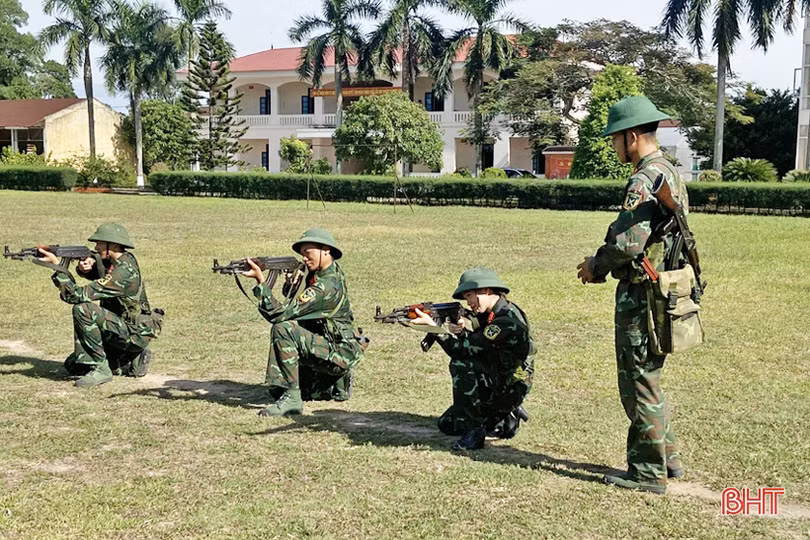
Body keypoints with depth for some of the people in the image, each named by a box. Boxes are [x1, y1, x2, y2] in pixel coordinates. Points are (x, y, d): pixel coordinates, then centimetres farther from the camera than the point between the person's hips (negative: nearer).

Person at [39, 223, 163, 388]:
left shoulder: (124, 272, -26)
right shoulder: (112, 262, 4)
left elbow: (77, 295, -29)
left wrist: (56, 265, -25)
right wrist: (87, 263, -7)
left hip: (133, 334, -10)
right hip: (121, 328, 10)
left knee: (83, 309, -27)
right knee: (73, 366, 13)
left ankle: (100, 369, -19)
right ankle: (133, 362, 17)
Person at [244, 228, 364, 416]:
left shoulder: (328, 284, -25)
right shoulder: (320, 274, 7)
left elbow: (280, 313, -27)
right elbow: (291, 305, 14)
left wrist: (260, 280, -27)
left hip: (338, 354, -10)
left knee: (283, 329, -28)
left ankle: (290, 397, -25)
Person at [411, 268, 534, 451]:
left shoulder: (506, 321, -25)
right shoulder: (490, 314, 5)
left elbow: (463, 350, -28)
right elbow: (473, 349, 4)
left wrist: (432, 325, -26)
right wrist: (461, 331, -16)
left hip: (509, 390, -10)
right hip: (495, 383, 10)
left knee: (461, 364, -28)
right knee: (447, 425, 13)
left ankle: (474, 431, -19)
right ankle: (508, 419, 19)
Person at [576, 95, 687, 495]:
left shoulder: (645, 180, -19)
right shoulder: (671, 175, 14)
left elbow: (628, 242, -27)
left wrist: (596, 264, -9)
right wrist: (603, 265, 12)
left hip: (641, 297, -10)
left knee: (638, 385, 0)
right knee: (646, 379, 20)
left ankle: (648, 472, 10)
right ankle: (667, 457, 29)